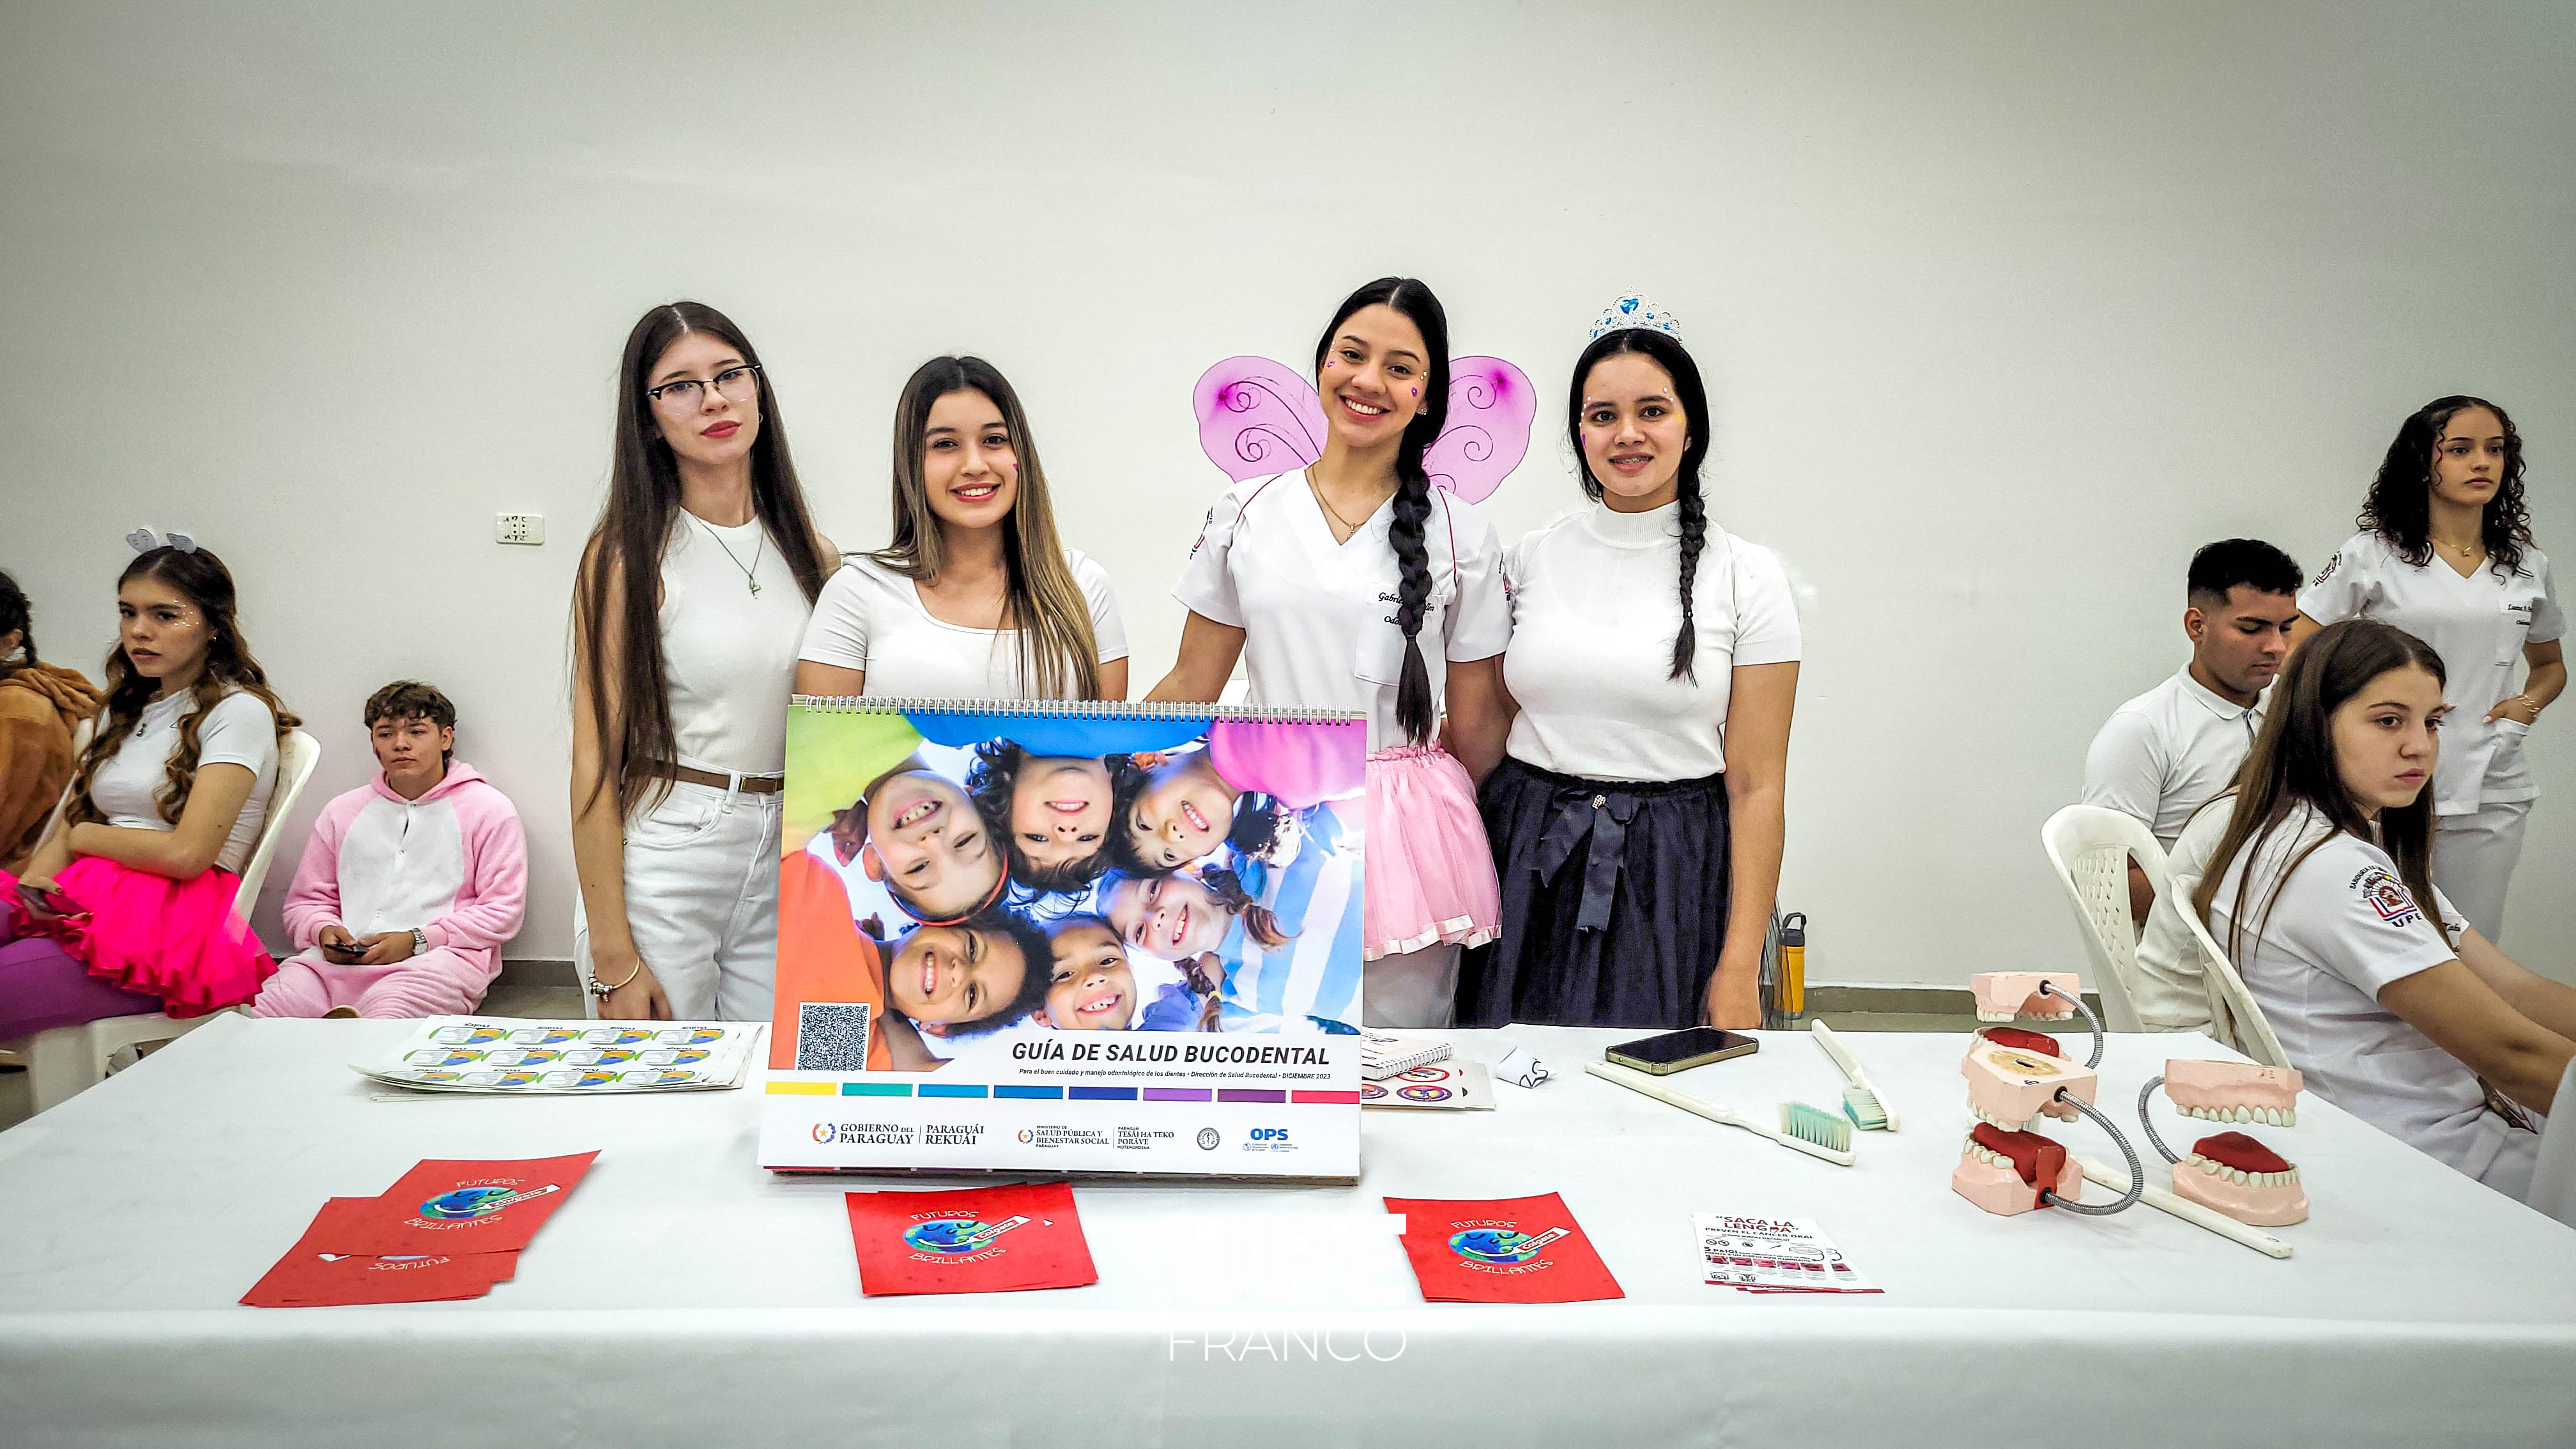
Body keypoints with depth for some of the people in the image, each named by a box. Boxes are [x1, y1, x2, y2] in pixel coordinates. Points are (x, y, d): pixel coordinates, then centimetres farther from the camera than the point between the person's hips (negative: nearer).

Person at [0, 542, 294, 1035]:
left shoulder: (239, 712, -2)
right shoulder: (126, 712, 25)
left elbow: (187, 854, -12)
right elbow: (67, 828, 18)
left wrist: (85, 835, 6)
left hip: (171, 924, -7)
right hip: (85, 902, 7)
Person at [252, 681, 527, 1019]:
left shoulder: (489, 809, 9)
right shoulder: (342, 812, 25)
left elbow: (503, 909, 0)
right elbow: (307, 900, 27)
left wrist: (417, 941, -11)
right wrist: (324, 931, 1)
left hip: (436, 959, -4)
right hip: (338, 961, 4)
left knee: (386, 1008, -42)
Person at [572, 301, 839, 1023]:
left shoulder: (814, 559, 8)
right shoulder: (629, 556, -6)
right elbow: (596, 763, -9)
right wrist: (613, 959, -13)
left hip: (789, 872, 4)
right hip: (661, 862, -4)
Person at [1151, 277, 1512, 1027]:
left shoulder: (1461, 534, 2)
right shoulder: (1245, 514, 5)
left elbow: (1475, 721, 7)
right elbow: (1190, 687, 8)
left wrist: (1467, 851, 11)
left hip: (1405, 832, -1)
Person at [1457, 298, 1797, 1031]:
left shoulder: (1747, 576, -3)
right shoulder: (1530, 558, 4)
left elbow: (1756, 786, -5)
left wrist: (1740, 968, -9)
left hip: (1674, 882, -2)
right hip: (1528, 873, 2)